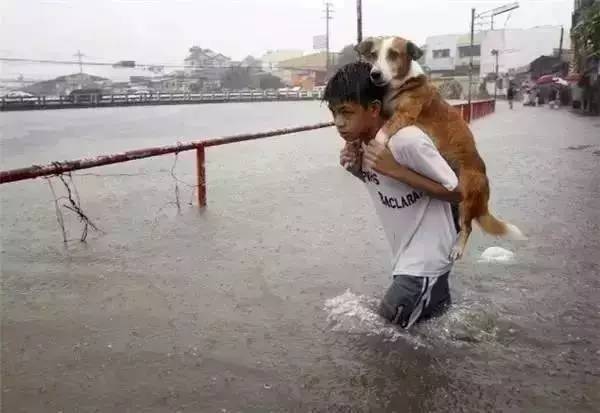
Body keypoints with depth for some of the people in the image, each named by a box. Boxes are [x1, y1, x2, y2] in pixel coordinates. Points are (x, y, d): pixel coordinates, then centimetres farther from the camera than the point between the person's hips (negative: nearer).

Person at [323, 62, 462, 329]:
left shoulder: (408, 141, -28)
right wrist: (357, 168, -10)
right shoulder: (359, 141, -5)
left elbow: (455, 193, -20)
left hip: (427, 254, -8)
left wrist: (395, 169, -28)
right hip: (405, 252, 8)